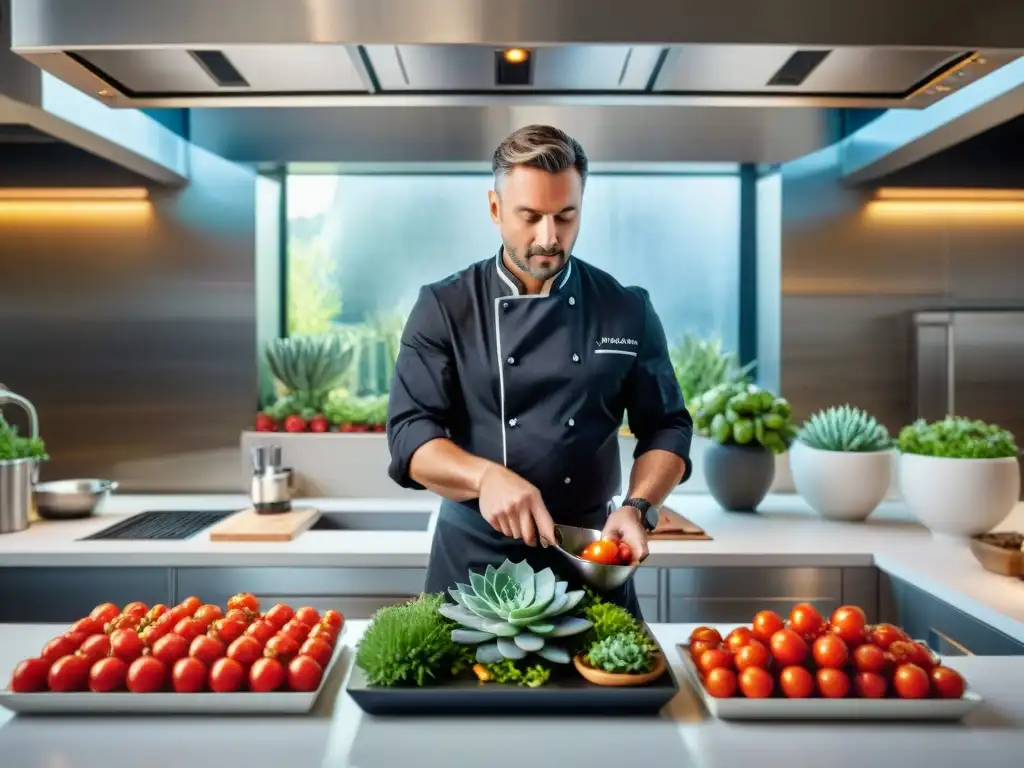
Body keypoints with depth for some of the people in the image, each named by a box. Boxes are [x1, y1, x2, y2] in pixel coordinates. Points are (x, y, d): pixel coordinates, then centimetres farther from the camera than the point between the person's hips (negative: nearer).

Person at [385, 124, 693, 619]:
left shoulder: (628, 310, 0)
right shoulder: (444, 309, -5)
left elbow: (666, 429, 4)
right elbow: (409, 433, -10)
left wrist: (638, 508, -14)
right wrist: (485, 477, -28)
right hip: (473, 560, -1)